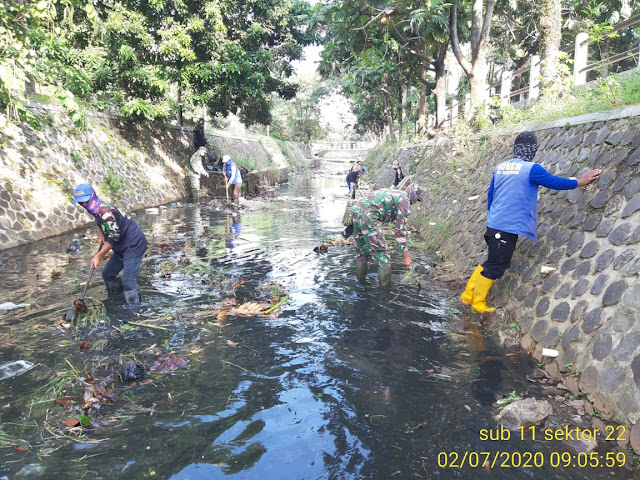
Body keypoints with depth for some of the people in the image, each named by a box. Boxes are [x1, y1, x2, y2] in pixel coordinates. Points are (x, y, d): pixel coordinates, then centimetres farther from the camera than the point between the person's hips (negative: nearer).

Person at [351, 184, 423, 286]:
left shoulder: (390, 192, 29)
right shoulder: (404, 200, 2)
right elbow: (401, 229, -3)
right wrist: (405, 254, 1)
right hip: (368, 217, -9)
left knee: (362, 252, 24)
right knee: (383, 256, 0)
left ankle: (360, 281, 36)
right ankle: (385, 287, 6)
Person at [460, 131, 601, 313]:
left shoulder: (500, 167, 10)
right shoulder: (531, 169, -10)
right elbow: (555, 182, -2)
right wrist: (580, 182, 13)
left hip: (495, 224, 7)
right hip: (509, 226, -7)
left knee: (492, 262, 20)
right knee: (495, 267, 3)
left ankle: (469, 295, 24)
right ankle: (478, 304, 14)